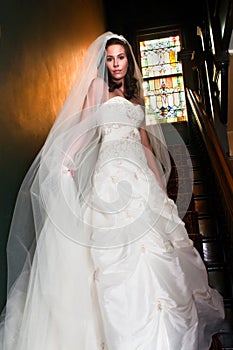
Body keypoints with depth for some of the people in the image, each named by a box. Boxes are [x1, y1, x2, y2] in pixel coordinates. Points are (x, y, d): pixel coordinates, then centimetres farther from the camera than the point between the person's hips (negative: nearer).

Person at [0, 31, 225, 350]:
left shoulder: (135, 93, 23)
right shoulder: (98, 86, 7)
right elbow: (84, 127, -5)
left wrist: (158, 176, 15)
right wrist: (67, 161, -21)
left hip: (139, 169, 6)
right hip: (111, 168, -6)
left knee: (147, 233, 5)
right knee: (117, 240, -10)